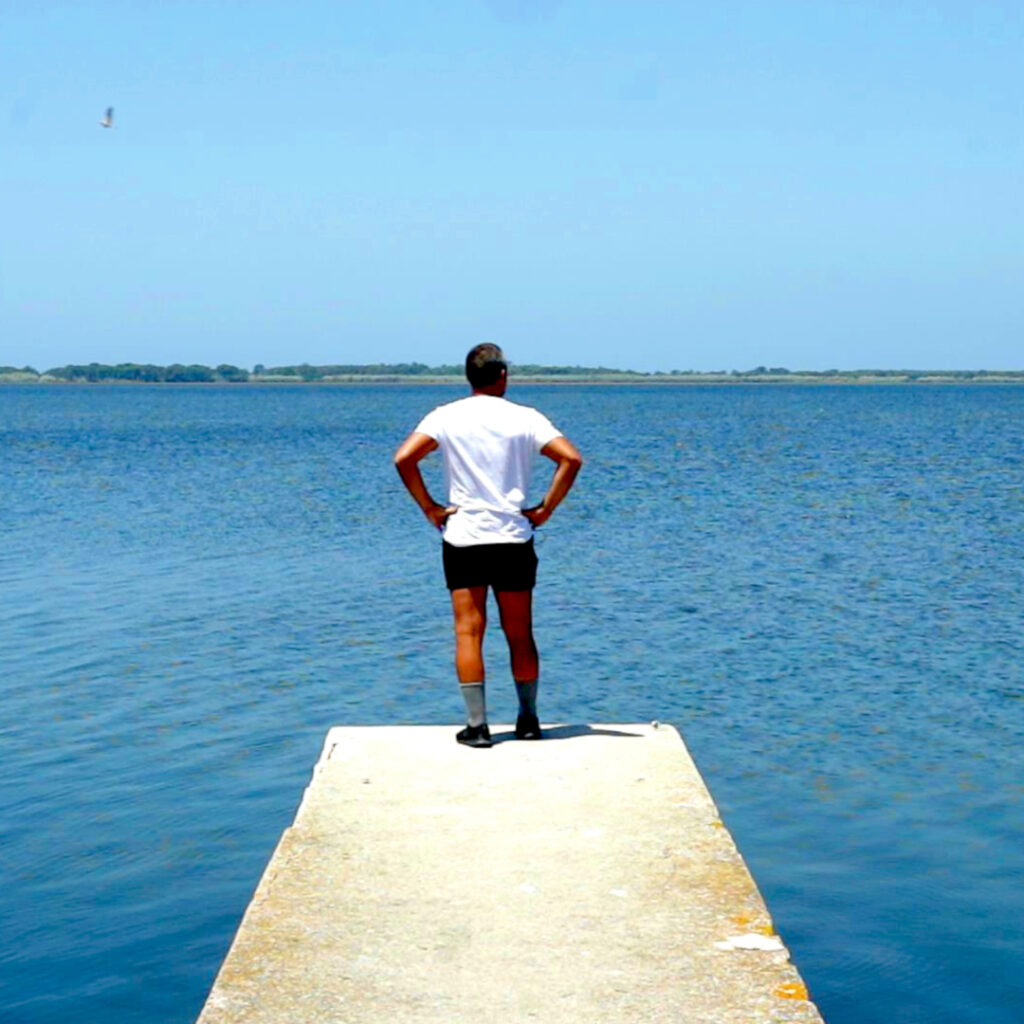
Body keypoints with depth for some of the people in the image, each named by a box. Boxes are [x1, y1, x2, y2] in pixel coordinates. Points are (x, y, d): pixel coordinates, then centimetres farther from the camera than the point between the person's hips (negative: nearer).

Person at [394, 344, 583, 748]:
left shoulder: (447, 416, -1)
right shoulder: (525, 418, 0)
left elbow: (404, 459, -12)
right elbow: (571, 459, -10)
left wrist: (429, 507, -4)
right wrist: (545, 509, -3)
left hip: (462, 539, -1)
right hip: (513, 539, 1)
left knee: (468, 632, 2)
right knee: (520, 634, 12)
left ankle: (477, 725, -2)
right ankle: (528, 719, 20)